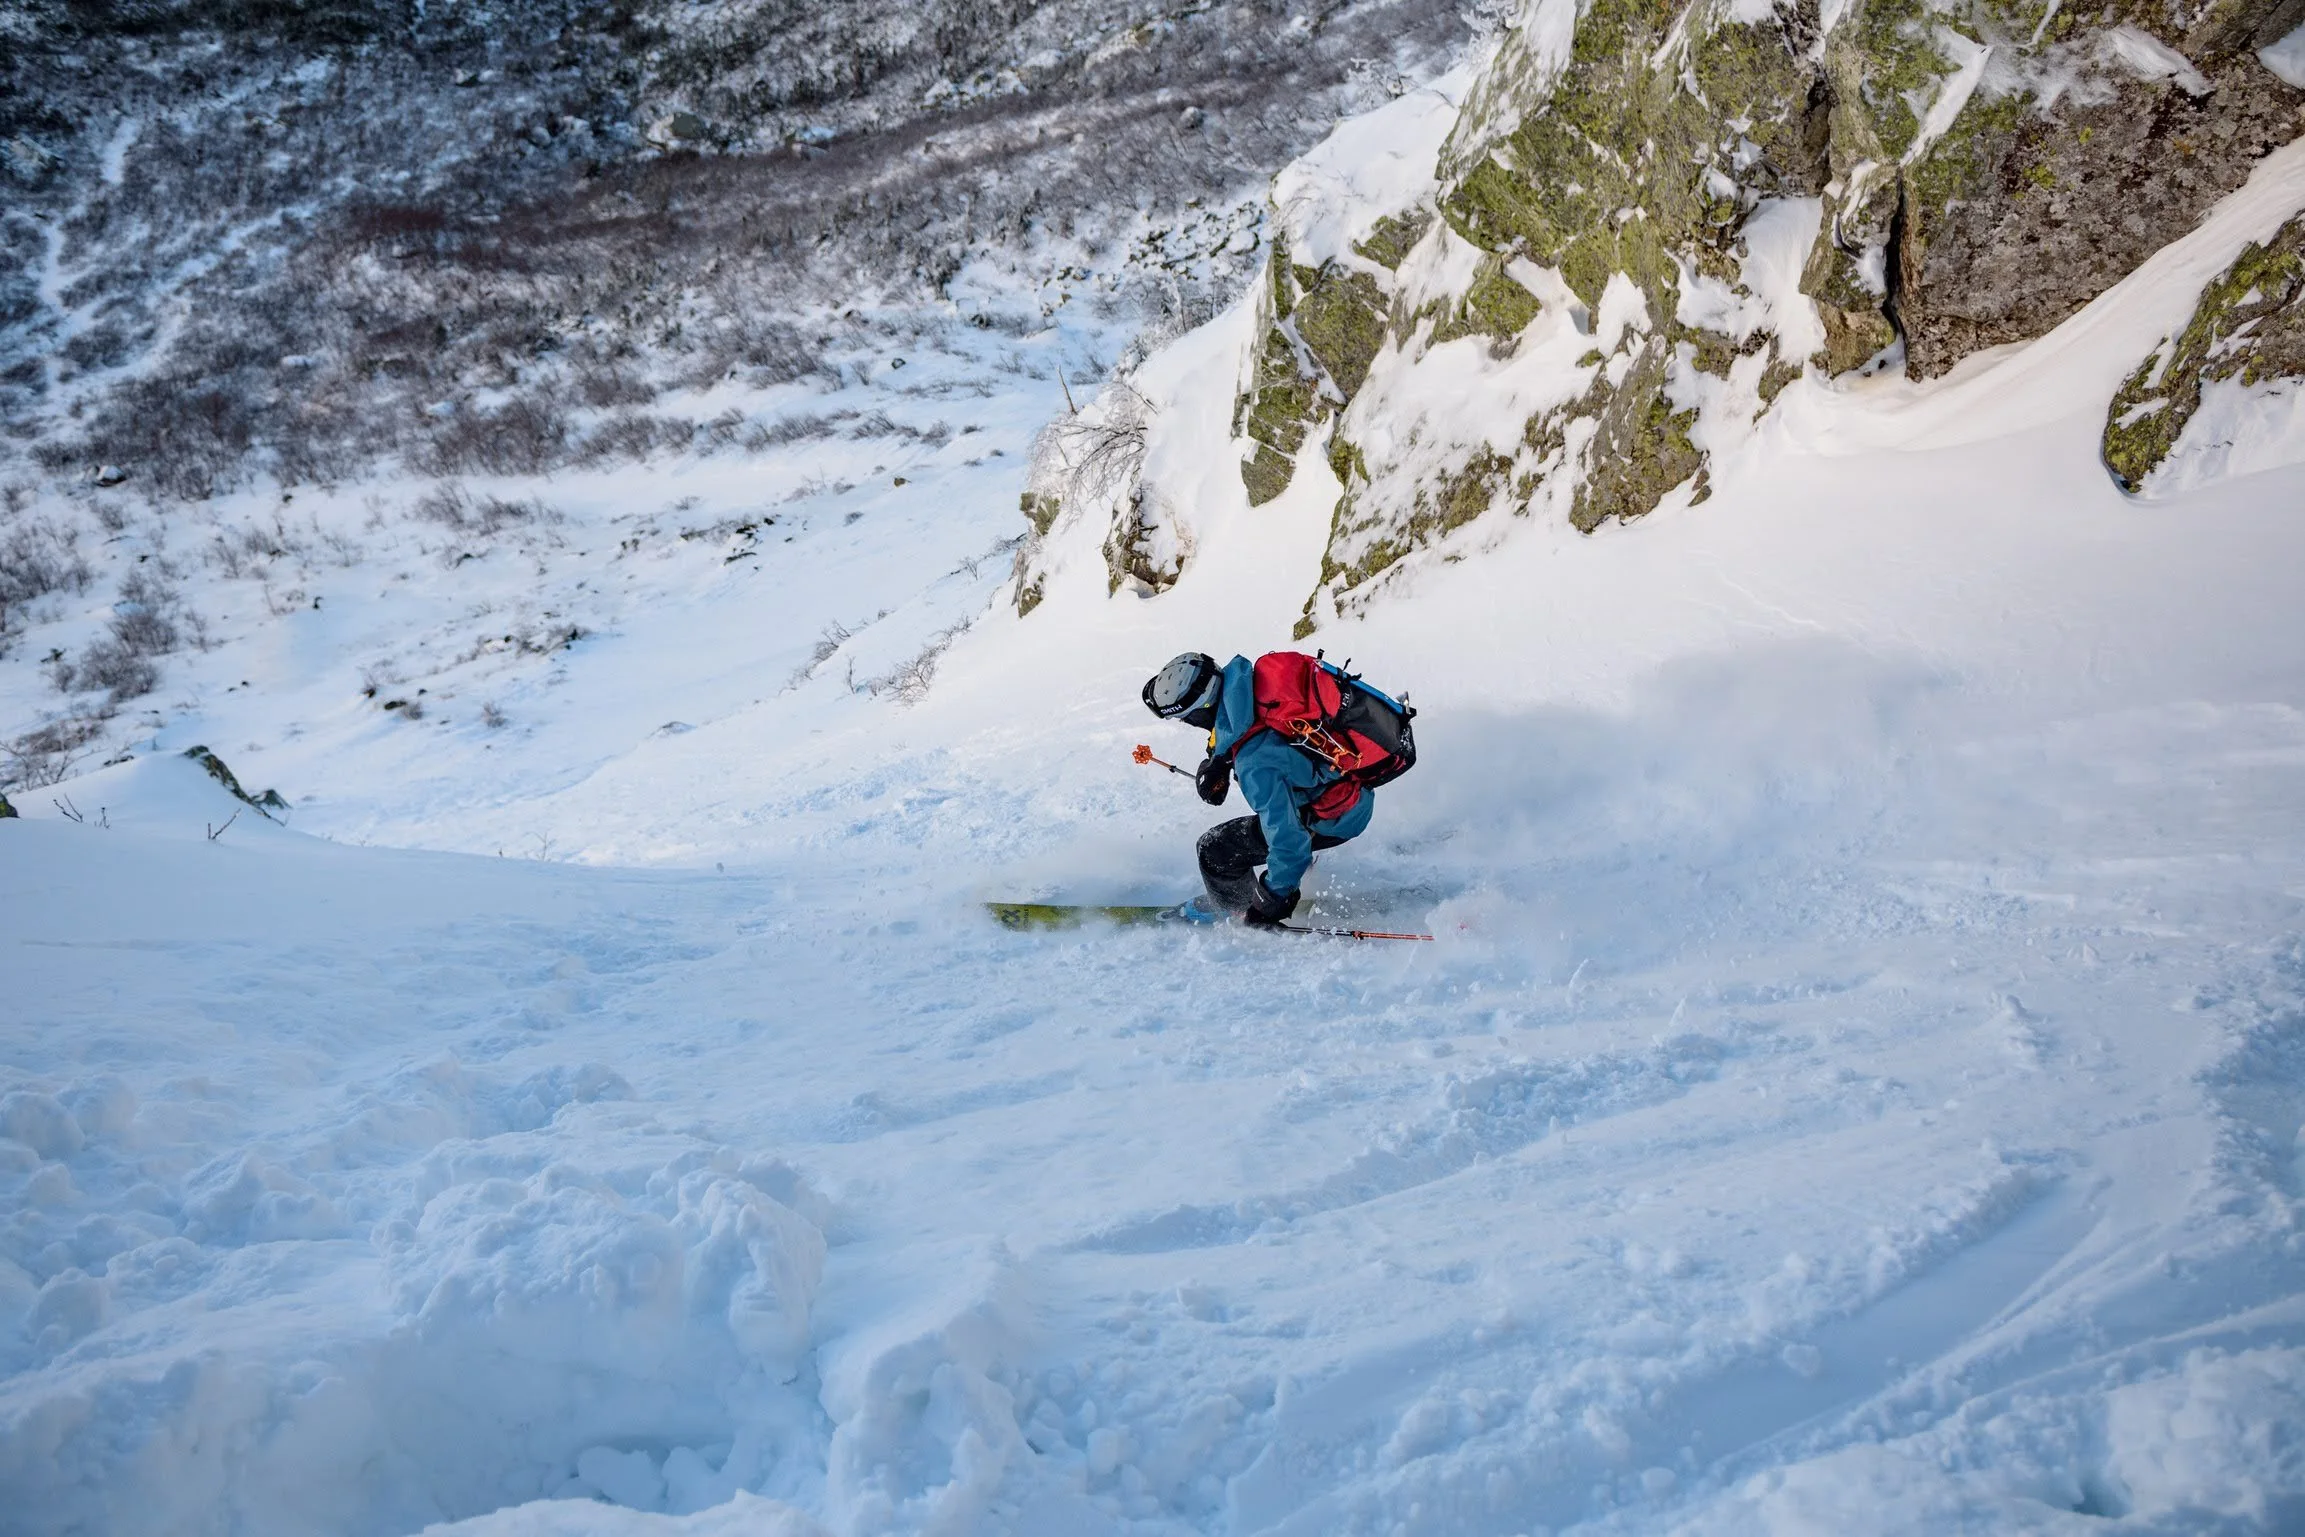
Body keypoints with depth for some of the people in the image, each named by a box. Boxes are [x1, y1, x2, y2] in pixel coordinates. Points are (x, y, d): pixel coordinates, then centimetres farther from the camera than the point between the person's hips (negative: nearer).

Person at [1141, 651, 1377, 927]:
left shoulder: (1253, 764, -36)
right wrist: (1217, 758, 9)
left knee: (1216, 849, -1)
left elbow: (1288, 841, -31)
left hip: (1337, 819, -8)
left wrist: (1272, 902, -19)